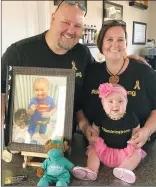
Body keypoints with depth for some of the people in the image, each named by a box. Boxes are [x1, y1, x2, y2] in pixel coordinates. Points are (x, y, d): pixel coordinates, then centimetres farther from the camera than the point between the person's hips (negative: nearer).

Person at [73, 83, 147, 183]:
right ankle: (92, 171, -32)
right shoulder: (101, 117, -9)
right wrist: (93, 137, -12)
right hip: (105, 149, 1)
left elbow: (137, 131, 4)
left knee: (137, 152, -20)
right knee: (92, 149, -16)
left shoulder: (131, 117, -10)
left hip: (124, 150, 0)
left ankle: (124, 169, -39)